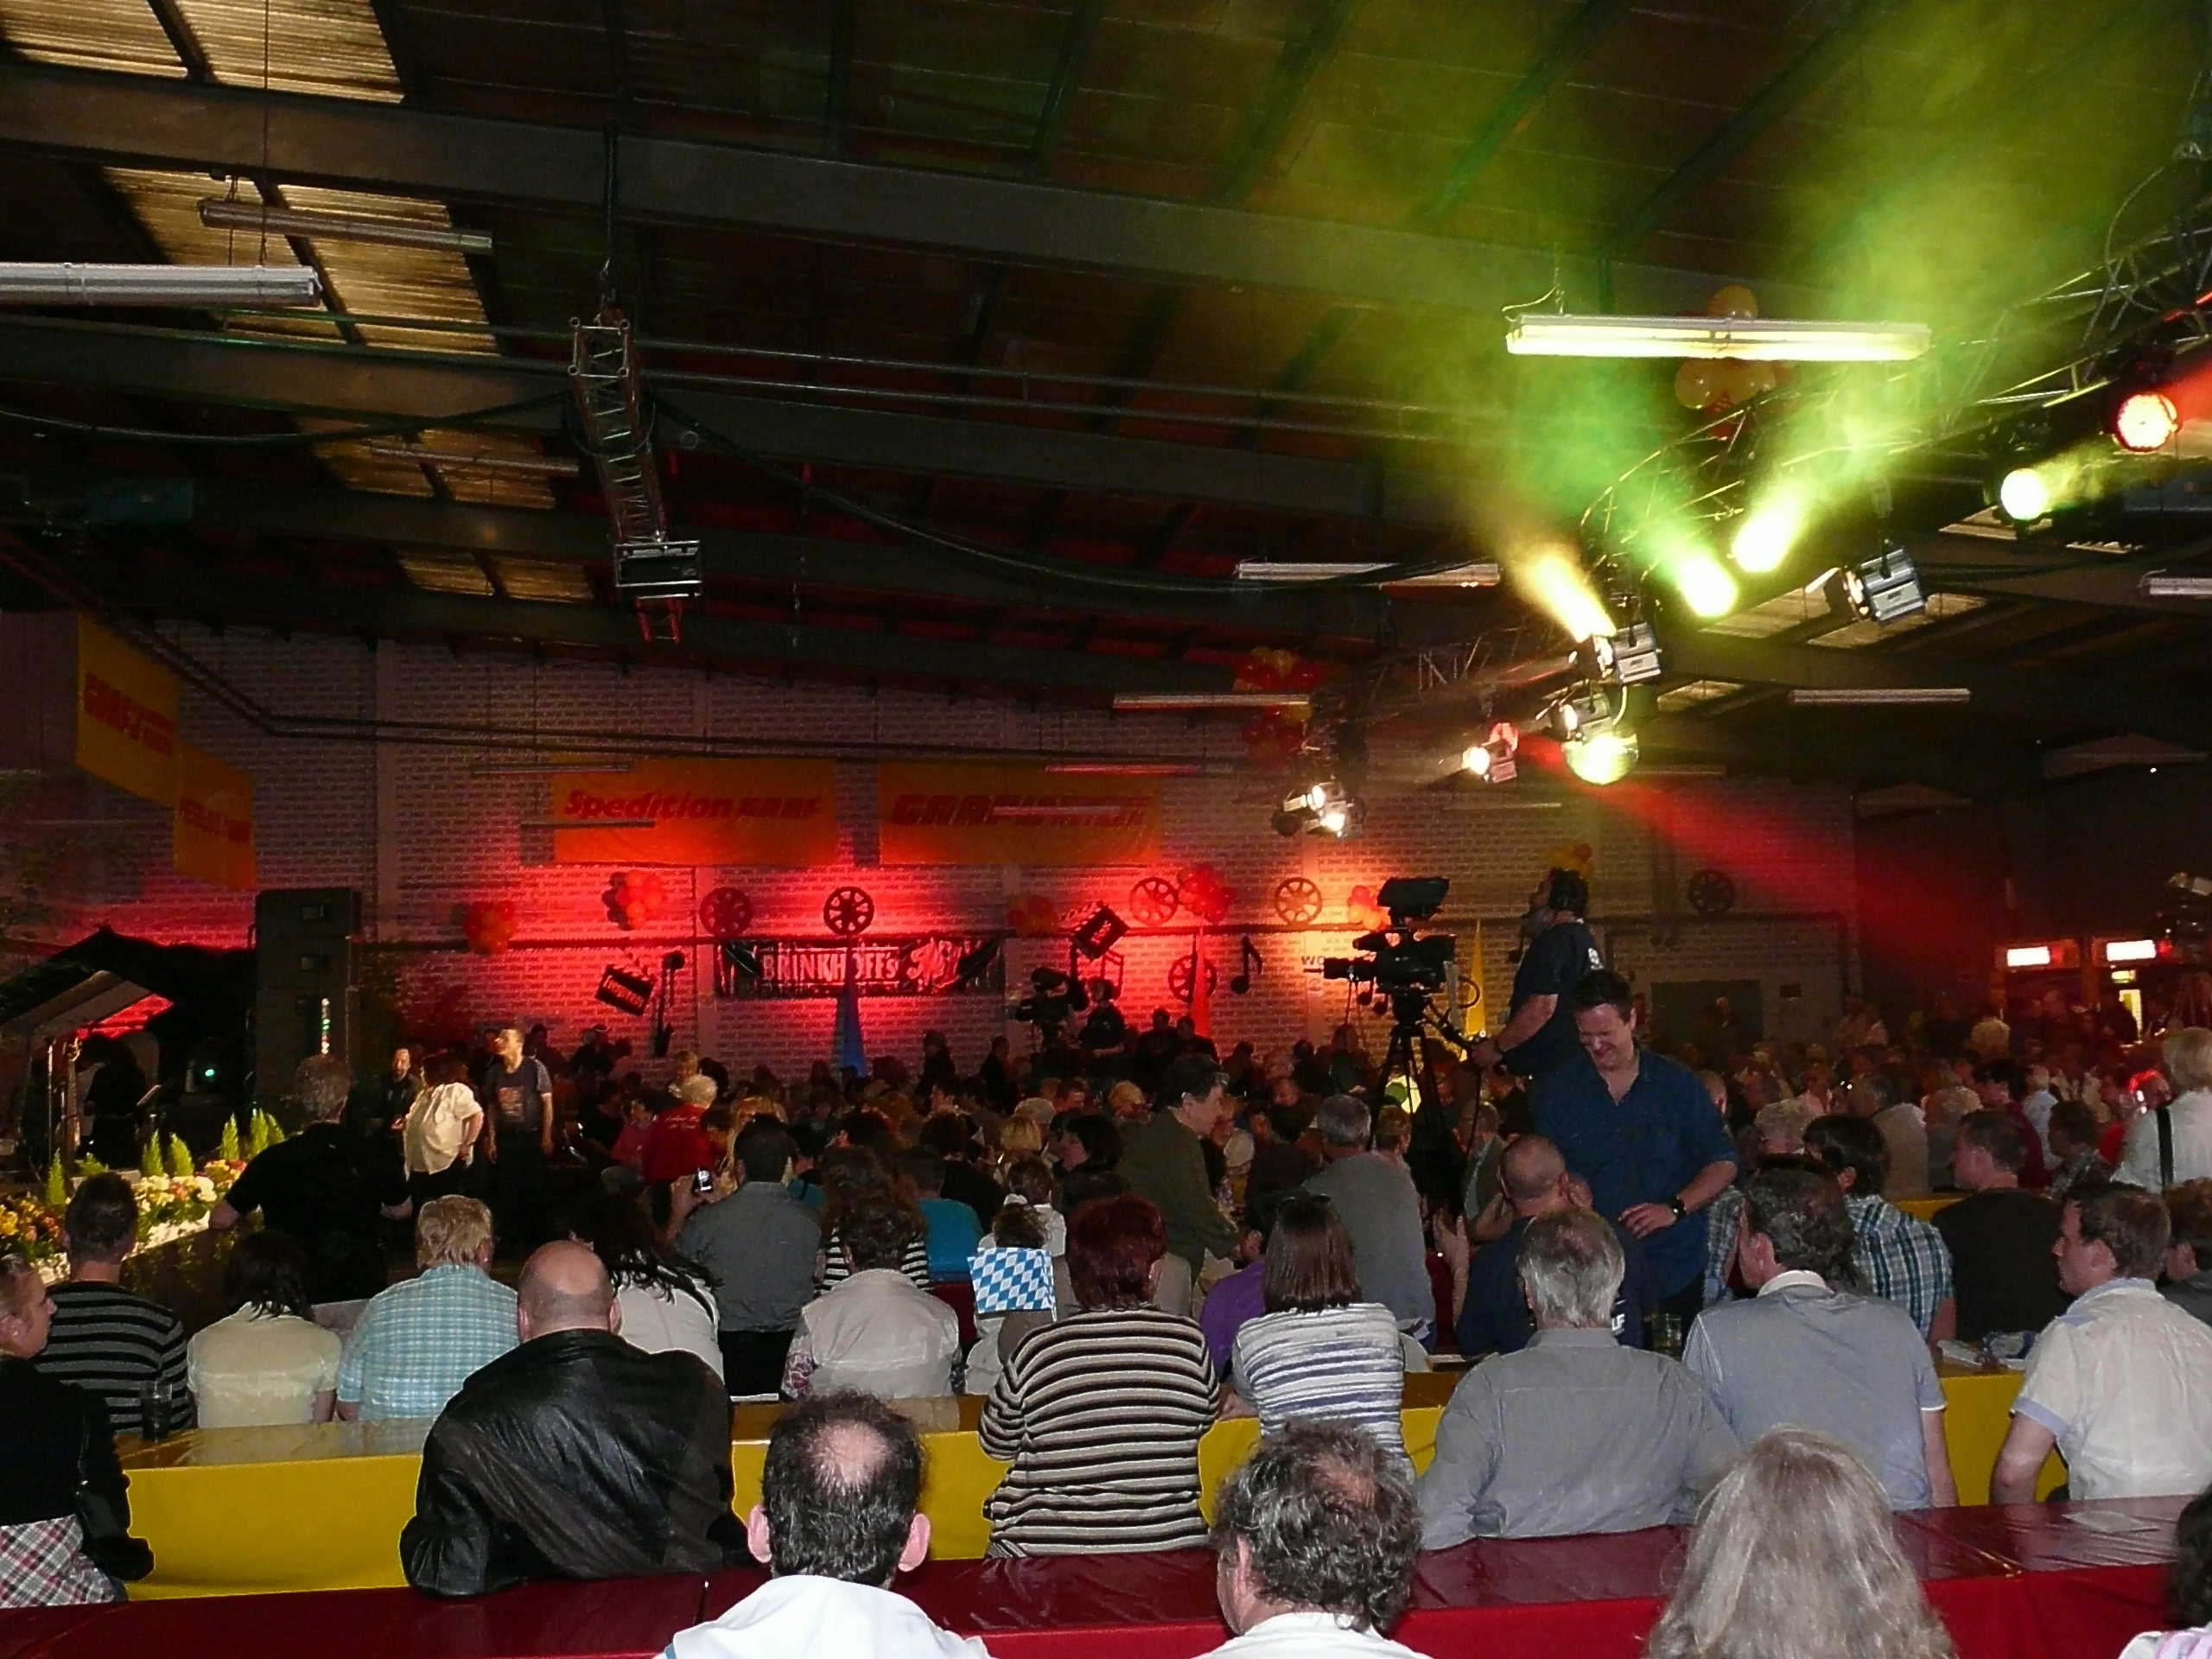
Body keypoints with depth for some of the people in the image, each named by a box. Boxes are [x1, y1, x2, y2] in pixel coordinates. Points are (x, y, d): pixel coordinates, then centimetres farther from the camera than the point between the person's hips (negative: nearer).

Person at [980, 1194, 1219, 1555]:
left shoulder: (1038, 1352, -10)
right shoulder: (1190, 1343, -7)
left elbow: (996, 1444, 6)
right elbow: (1208, 1424, 12)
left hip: (1046, 1552, -1)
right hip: (1172, 1548, 2)